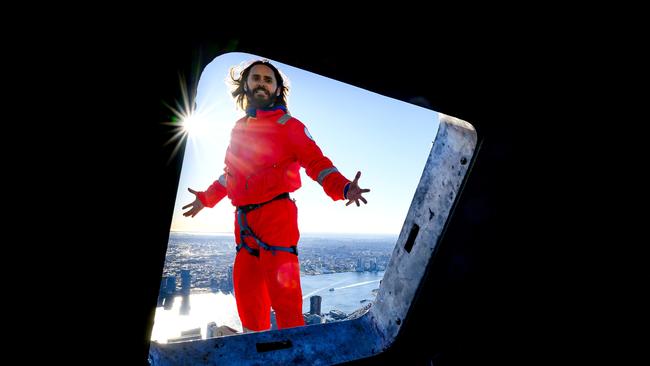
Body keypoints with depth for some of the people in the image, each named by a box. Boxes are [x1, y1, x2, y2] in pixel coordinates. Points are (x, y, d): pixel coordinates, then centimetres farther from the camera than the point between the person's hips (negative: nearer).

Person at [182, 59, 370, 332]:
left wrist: (342, 187, -26)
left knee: (282, 288, -11)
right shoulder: (239, 128, 19)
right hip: (243, 220, 6)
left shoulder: (288, 125, 1)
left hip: (276, 215, -6)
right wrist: (206, 198, 37)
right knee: (246, 289, 13)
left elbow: (316, 162, -9)